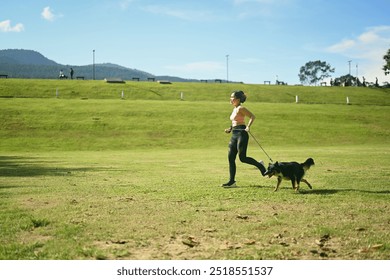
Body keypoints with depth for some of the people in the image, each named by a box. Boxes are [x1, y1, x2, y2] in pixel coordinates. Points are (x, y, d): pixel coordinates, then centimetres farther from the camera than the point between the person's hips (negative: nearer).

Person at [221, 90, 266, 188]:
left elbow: (252, 116, -17)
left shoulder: (240, 108, -8)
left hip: (241, 134, -9)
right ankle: (231, 181, 4)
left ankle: (259, 165, 15)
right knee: (231, 158, 2)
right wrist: (230, 129, 14)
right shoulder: (234, 109, 18)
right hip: (234, 134, 9)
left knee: (242, 157, -10)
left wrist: (248, 127, -28)